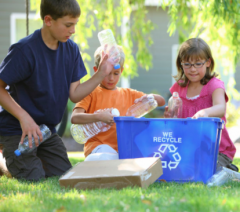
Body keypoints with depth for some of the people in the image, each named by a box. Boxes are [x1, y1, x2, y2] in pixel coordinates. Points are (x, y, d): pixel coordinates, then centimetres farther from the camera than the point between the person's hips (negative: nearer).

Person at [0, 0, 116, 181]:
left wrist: (101, 74, -12)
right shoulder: (24, 50, -22)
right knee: (33, 177, -18)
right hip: (16, 130, -6)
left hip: (47, 130, 6)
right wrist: (23, 117, -27)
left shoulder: (71, 49, -1)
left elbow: (74, 94, 0)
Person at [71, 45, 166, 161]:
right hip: (98, 146, -5)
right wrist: (99, 117, -20)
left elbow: (161, 101, 24)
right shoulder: (92, 93, 10)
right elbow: (75, 118, -5)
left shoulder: (128, 94, 22)